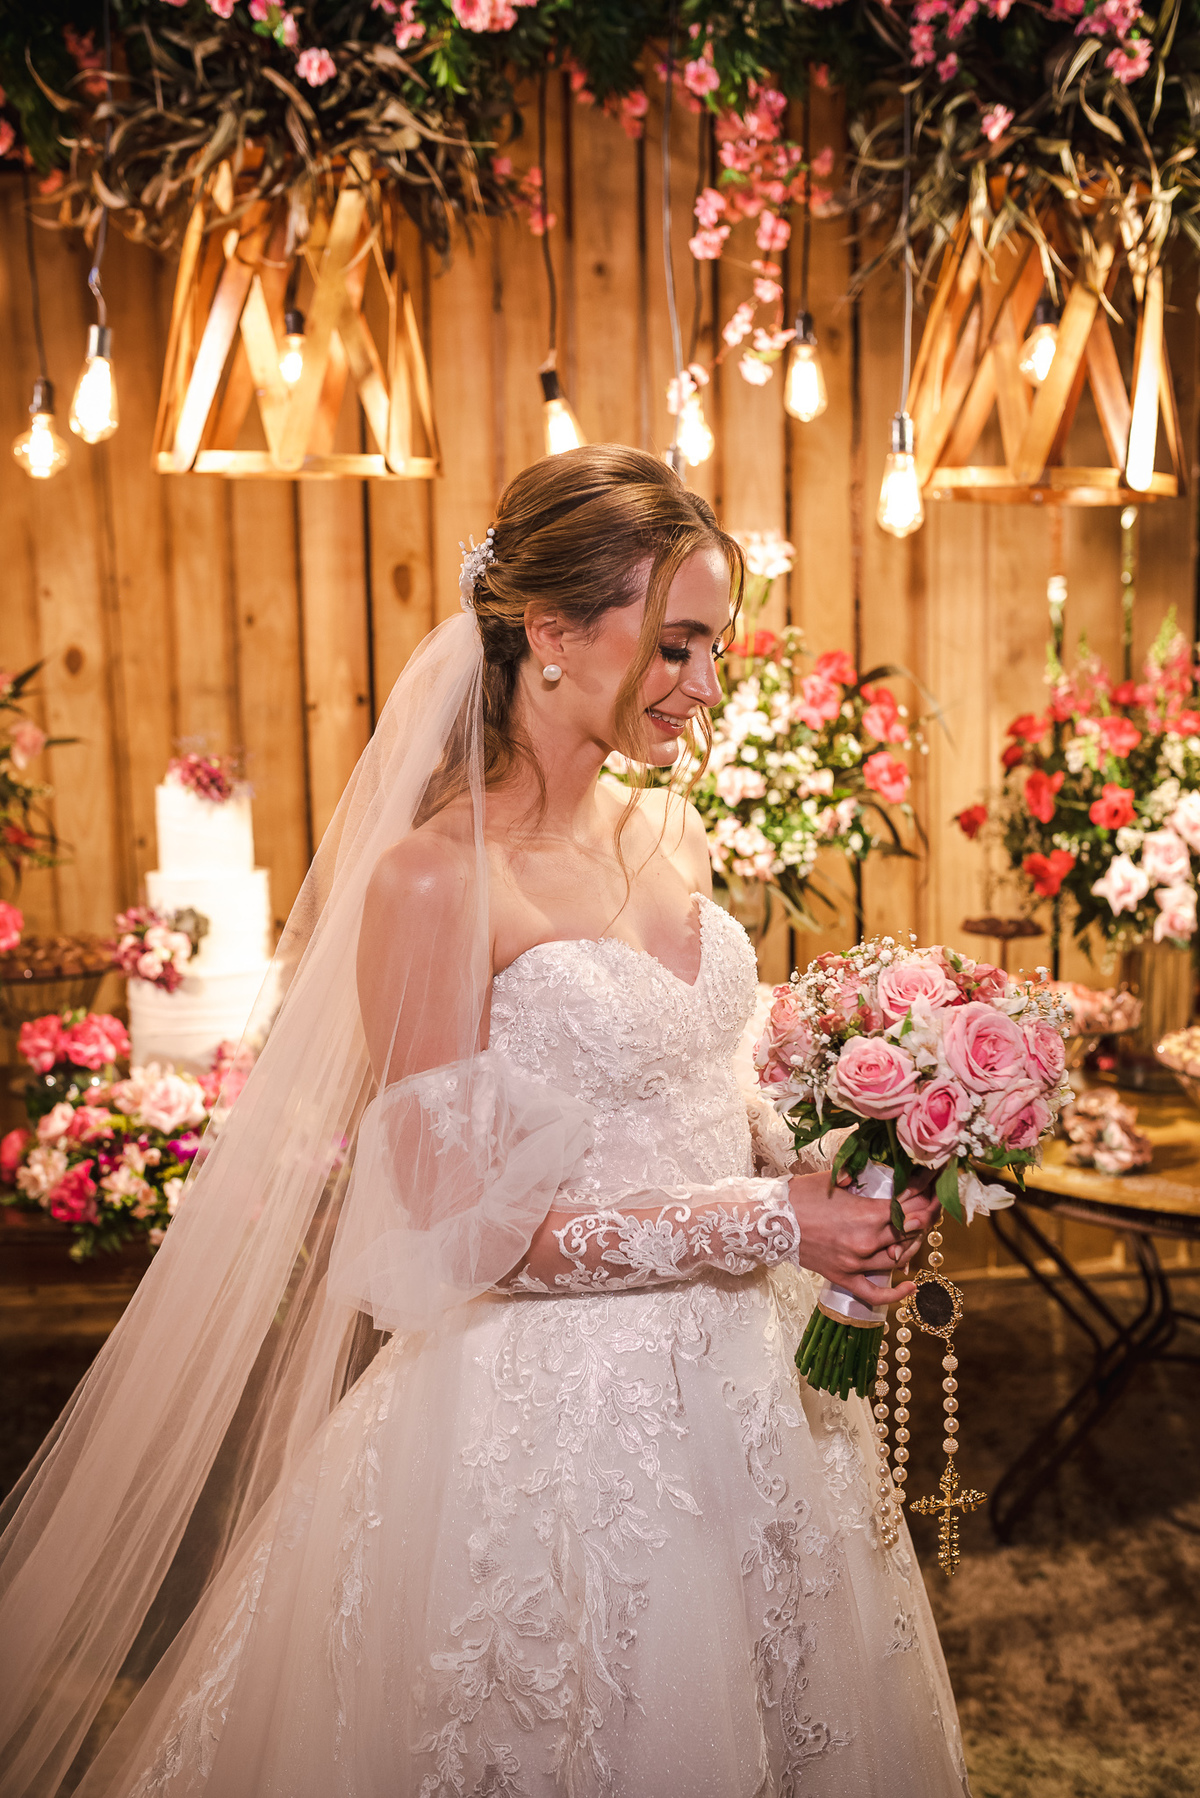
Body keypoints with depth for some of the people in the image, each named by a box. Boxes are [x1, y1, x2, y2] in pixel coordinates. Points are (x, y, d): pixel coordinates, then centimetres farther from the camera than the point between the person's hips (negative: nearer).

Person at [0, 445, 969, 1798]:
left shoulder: (672, 837, 3)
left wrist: (814, 1153, -4)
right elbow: (464, 1223, -18)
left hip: (733, 1380, 7)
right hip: (554, 1418, -7)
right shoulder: (436, 879, -19)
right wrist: (759, 1224, -19)